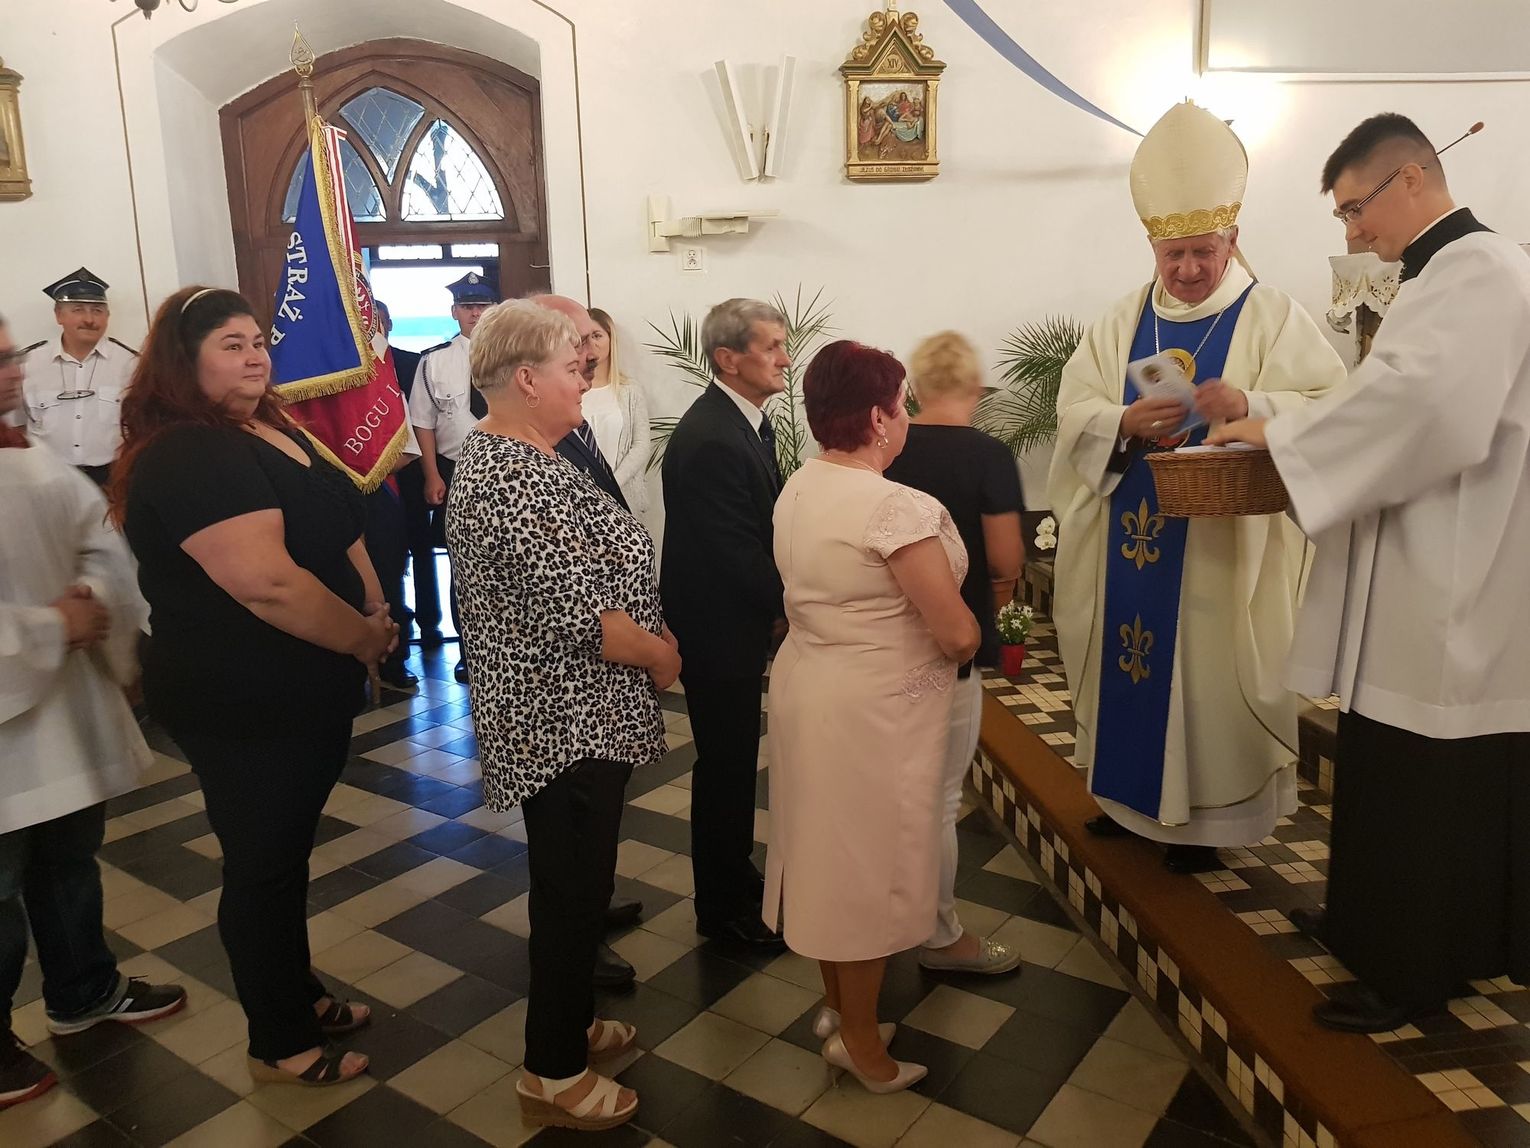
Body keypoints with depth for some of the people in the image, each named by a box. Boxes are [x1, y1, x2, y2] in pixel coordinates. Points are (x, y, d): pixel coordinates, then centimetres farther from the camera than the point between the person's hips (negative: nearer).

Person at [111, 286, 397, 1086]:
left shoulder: (272, 429, 9)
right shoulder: (188, 458, -22)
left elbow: (338, 534, 14)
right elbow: (268, 583, -32)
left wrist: (375, 613, -1)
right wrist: (368, 639, -20)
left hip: (300, 690, 10)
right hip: (245, 703, -9)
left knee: (285, 852, 22)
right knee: (262, 865, 7)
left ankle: (297, 996, 41)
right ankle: (280, 1043, 26)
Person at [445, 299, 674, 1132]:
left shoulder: (495, 453, 9)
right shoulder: (520, 480, -25)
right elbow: (584, 617, -27)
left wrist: (645, 641, 10)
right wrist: (661, 654, -10)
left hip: (557, 712, 10)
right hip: (567, 720, -10)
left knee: (572, 880, 23)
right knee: (572, 889, 5)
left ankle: (567, 1022, 41)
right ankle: (554, 1074, 23)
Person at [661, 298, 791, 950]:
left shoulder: (747, 419, 6)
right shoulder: (710, 439, -26)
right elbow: (736, 551, -25)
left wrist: (781, 601, -3)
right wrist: (786, 608, -9)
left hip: (742, 620, 9)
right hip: (718, 630, -9)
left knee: (734, 759, 22)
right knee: (726, 766, 6)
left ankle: (734, 879, 41)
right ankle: (723, 909, 25)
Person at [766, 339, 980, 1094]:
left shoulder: (796, 493, 3)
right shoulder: (897, 507, -23)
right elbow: (958, 634, -21)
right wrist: (957, 649, 0)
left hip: (807, 685, 8)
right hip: (872, 708, -8)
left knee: (828, 851, 20)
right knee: (866, 862, 7)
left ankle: (836, 1004, 38)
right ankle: (859, 1039, 25)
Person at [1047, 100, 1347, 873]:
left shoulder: (1275, 318, -2)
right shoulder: (1120, 323, 8)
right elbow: (1072, 414, 0)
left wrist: (1251, 404, -29)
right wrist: (1124, 423, -20)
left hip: (1224, 544, -4)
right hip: (1127, 543, 4)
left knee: (1211, 672, 1)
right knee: (1127, 662, 11)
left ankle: (1206, 814, 17)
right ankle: (1126, 791, 28)